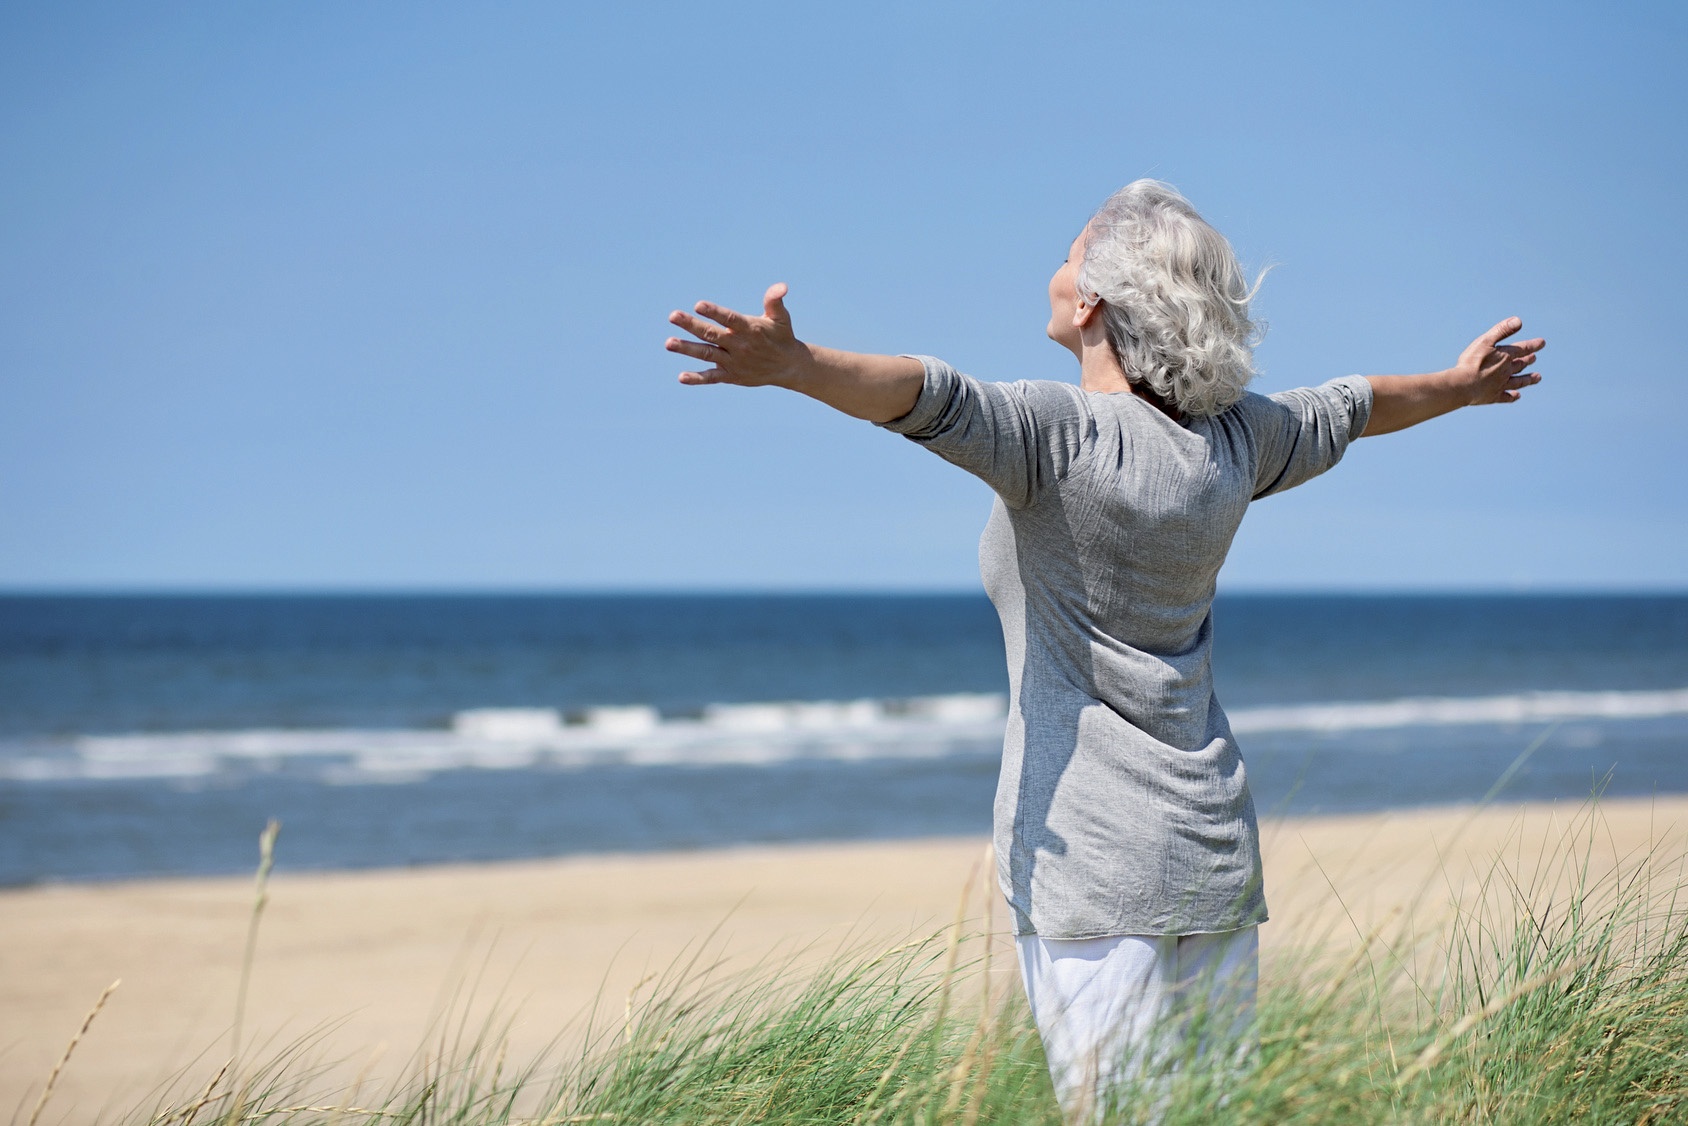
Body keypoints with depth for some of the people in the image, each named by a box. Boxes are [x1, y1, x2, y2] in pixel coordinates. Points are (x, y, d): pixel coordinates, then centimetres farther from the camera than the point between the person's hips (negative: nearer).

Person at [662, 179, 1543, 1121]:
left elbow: (934, 398, -30)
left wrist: (792, 366, -46)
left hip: (1091, 851, -7)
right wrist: (1457, 386, 46)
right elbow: (1347, 409, 27)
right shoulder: (1234, 436, 8)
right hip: (1215, 841, 7)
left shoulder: (1063, 432, -12)